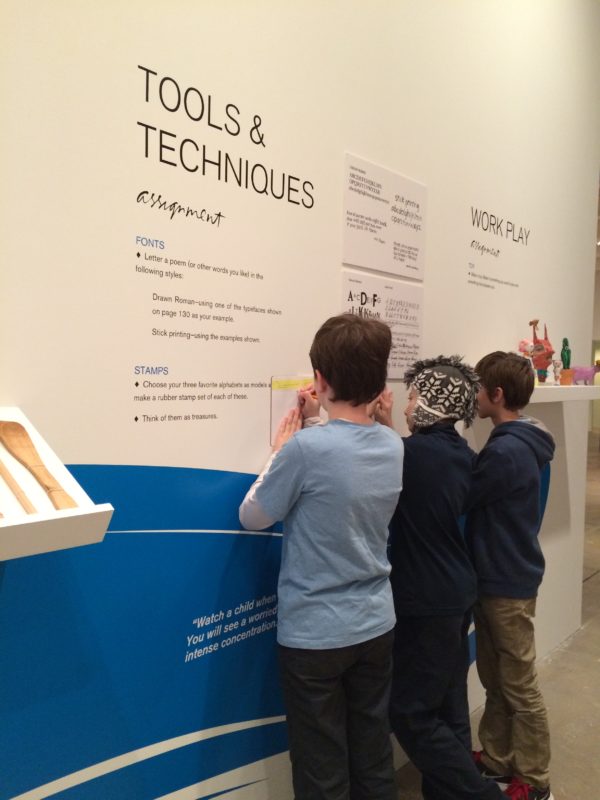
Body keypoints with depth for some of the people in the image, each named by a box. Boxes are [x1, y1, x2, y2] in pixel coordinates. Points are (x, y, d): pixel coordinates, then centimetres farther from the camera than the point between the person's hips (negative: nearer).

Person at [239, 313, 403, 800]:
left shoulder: (306, 448, -25)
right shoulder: (393, 445, -5)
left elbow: (252, 517, -10)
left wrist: (282, 452, 0)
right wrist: (321, 425, 8)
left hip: (314, 635, -6)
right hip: (376, 626, 6)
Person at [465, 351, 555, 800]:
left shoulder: (506, 451, -25)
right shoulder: (518, 443, 7)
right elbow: (478, 492, 8)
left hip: (508, 583, -9)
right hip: (496, 577, 9)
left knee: (520, 687, 8)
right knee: (495, 680, 20)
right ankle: (497, 760, 36)